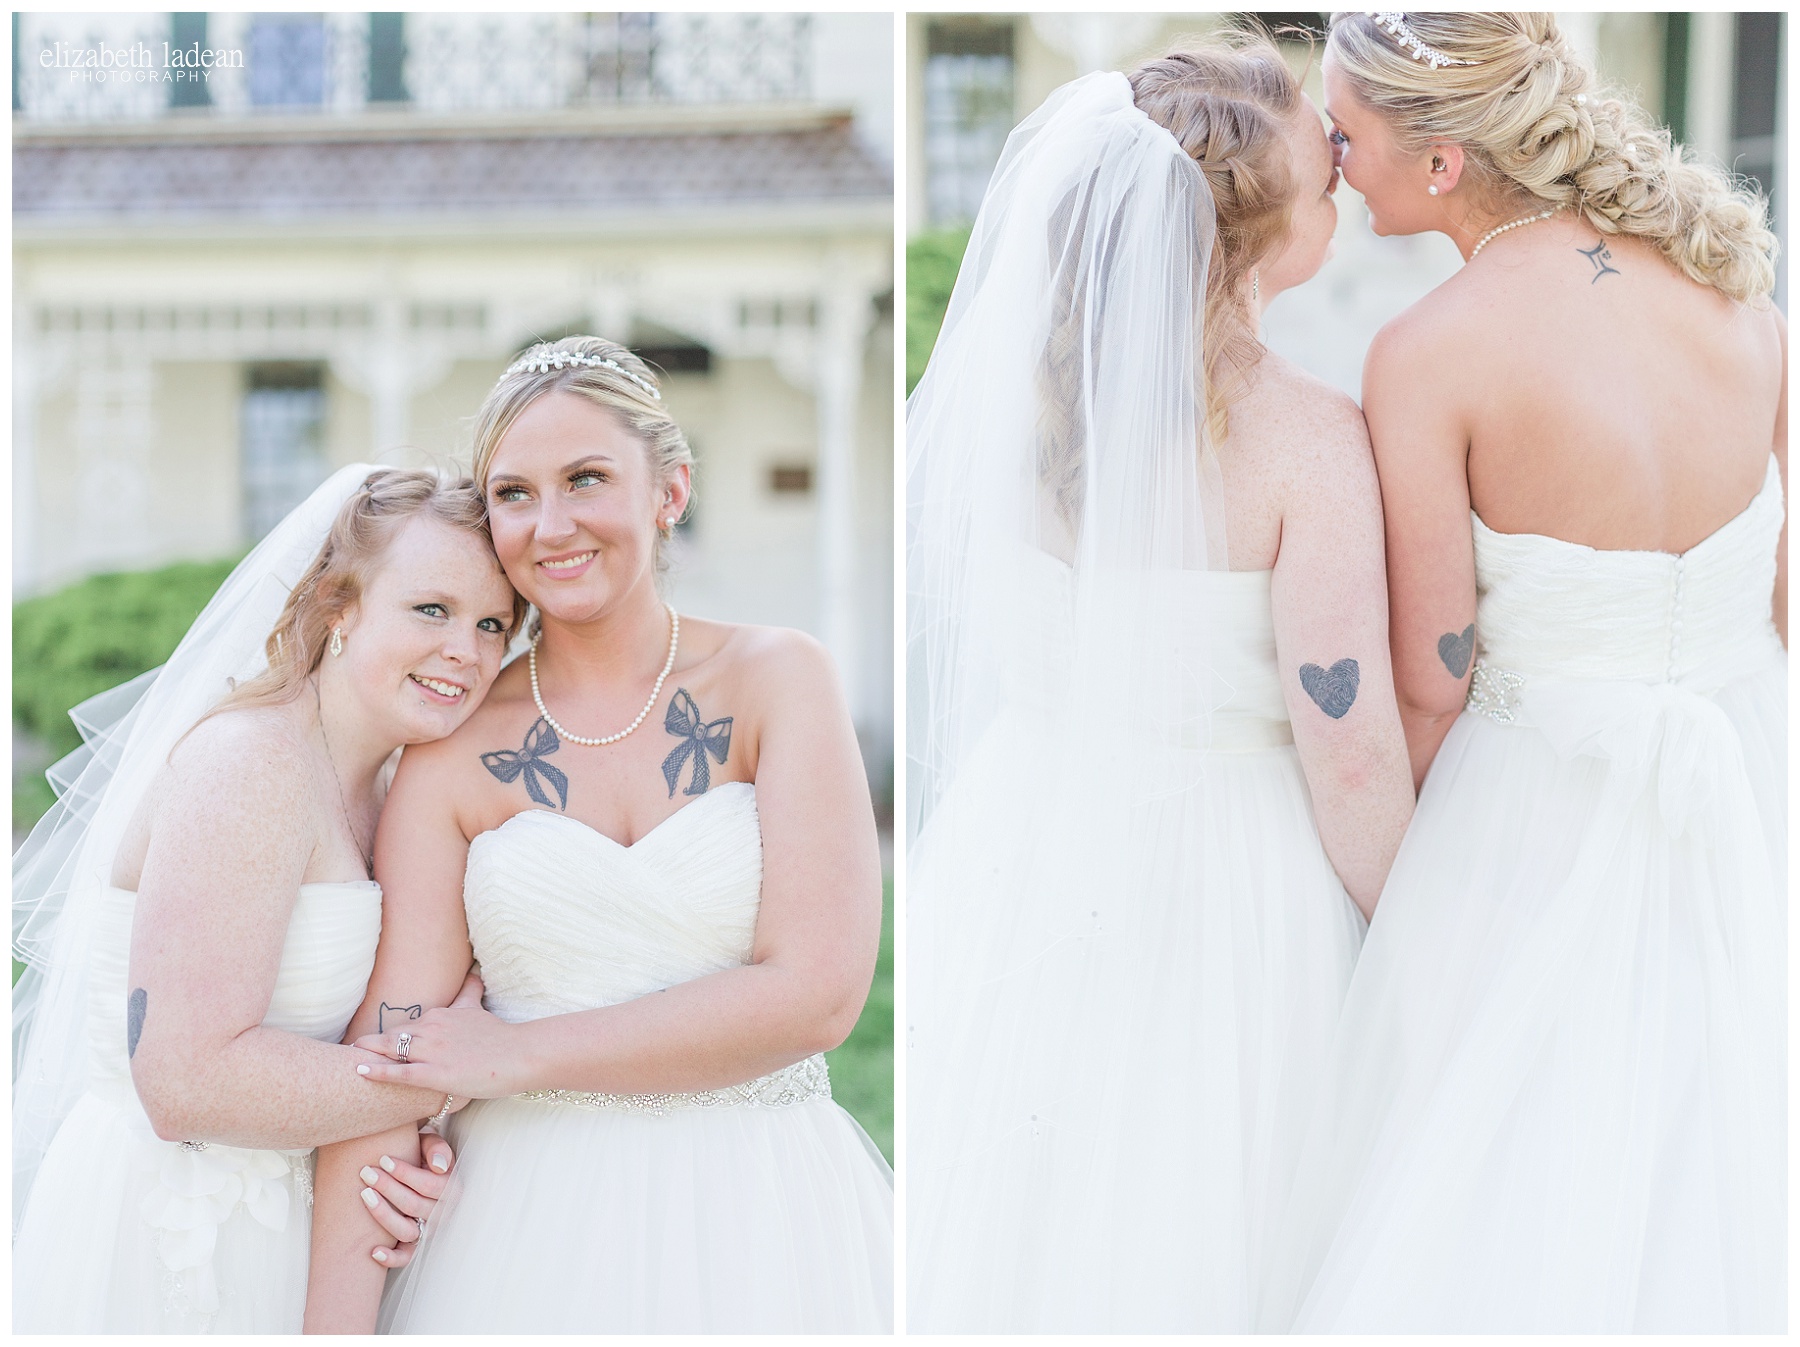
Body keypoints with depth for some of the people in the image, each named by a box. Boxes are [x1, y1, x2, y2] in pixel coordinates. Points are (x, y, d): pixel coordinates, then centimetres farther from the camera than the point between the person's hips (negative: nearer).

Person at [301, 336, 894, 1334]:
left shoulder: (775, 679, -2)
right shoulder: (455, 749, 1)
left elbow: (816, 991, -12)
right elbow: (387, 1059, -5)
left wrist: (519, 1054, -10)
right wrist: (336, 1325, -16)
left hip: (764, 1230, -1)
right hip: (528, 1236, 1)